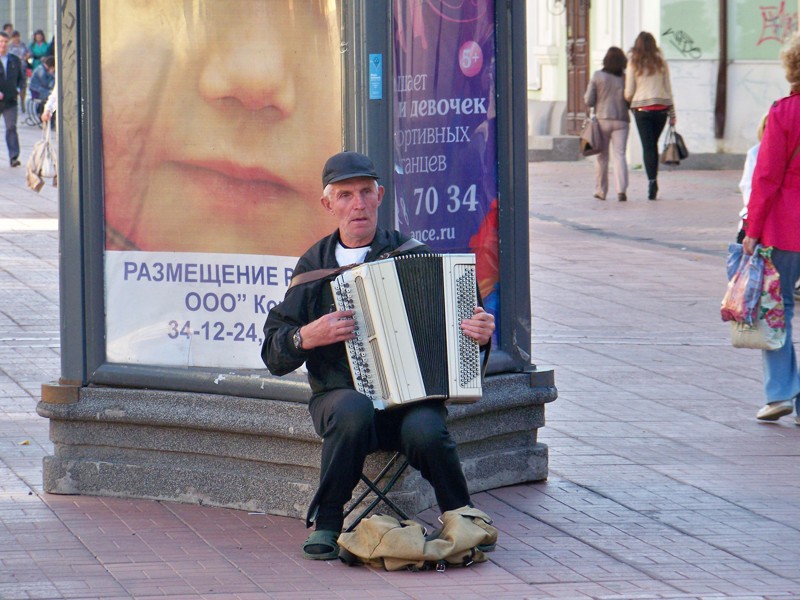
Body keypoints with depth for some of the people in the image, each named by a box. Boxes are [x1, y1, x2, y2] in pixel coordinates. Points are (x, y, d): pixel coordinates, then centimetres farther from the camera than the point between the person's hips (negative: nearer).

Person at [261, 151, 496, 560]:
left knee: (425, 430, -34)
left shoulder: (410, 255, 8)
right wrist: (307, 337, -12)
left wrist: (479, 333, -8)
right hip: (339, 396, 0)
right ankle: (326, 525, -20)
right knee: (353, 410, -36)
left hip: (411, 398, 0)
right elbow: (273, 354, 9)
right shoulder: (315, 266, 10)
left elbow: (457, 320, 15)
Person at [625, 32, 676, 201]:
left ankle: (652, 180, -16)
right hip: (661, 108, 2)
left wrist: (628, 100, 23)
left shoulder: (634, 64, -1)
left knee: (648, 146, -2)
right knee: (654, 144, 15)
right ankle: (653, 179, 13)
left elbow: (629, 93, 0)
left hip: (642, 108, -2)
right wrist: (672, 113, 11)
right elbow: (668, 89, 7)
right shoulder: (661, 63, 4)